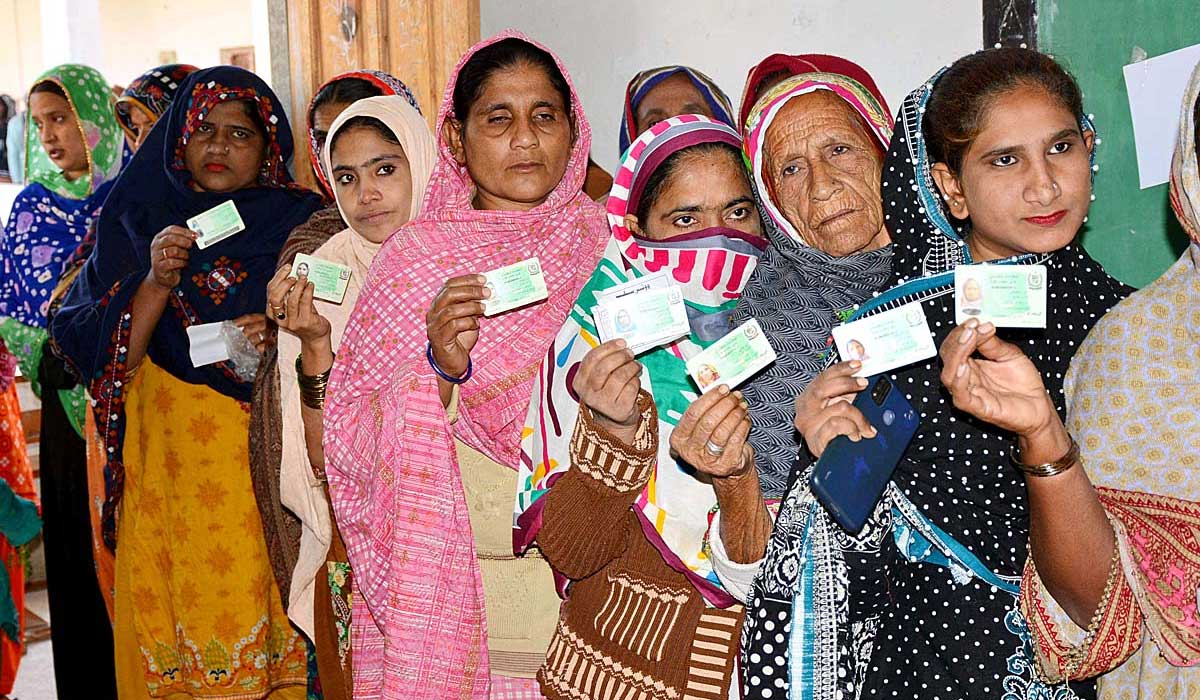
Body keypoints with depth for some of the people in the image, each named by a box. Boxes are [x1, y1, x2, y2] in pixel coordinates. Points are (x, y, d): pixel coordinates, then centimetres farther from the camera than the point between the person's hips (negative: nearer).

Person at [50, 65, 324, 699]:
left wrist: (283, 343, -15)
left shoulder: (302, 224, 5)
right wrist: (157, 281, -13)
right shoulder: (138, 223, 9)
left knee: (266, 631, -2)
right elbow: (106, 356, 1)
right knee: (171, 647, 2)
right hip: (168, 471, 1)